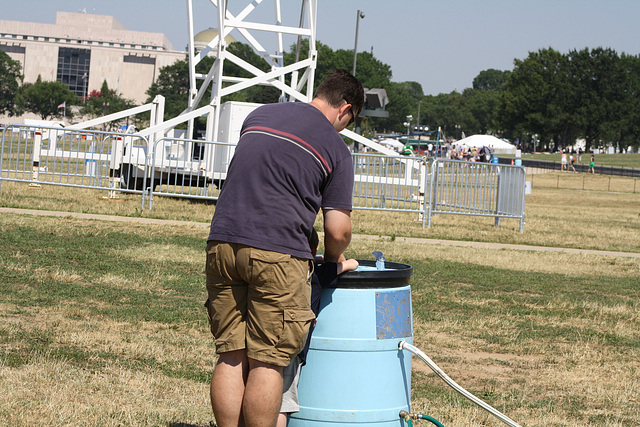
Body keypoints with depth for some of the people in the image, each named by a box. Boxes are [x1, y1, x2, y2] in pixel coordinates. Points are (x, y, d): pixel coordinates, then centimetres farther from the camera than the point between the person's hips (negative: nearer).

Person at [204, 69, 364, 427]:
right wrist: (334, 257, 20)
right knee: (267, 361, 0)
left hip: (223, 241, 5)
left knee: (232, 357, 8)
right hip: (277, 252, -5)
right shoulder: (336, 149, 2)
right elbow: (338, 229, -2)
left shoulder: (259, 115, 18)